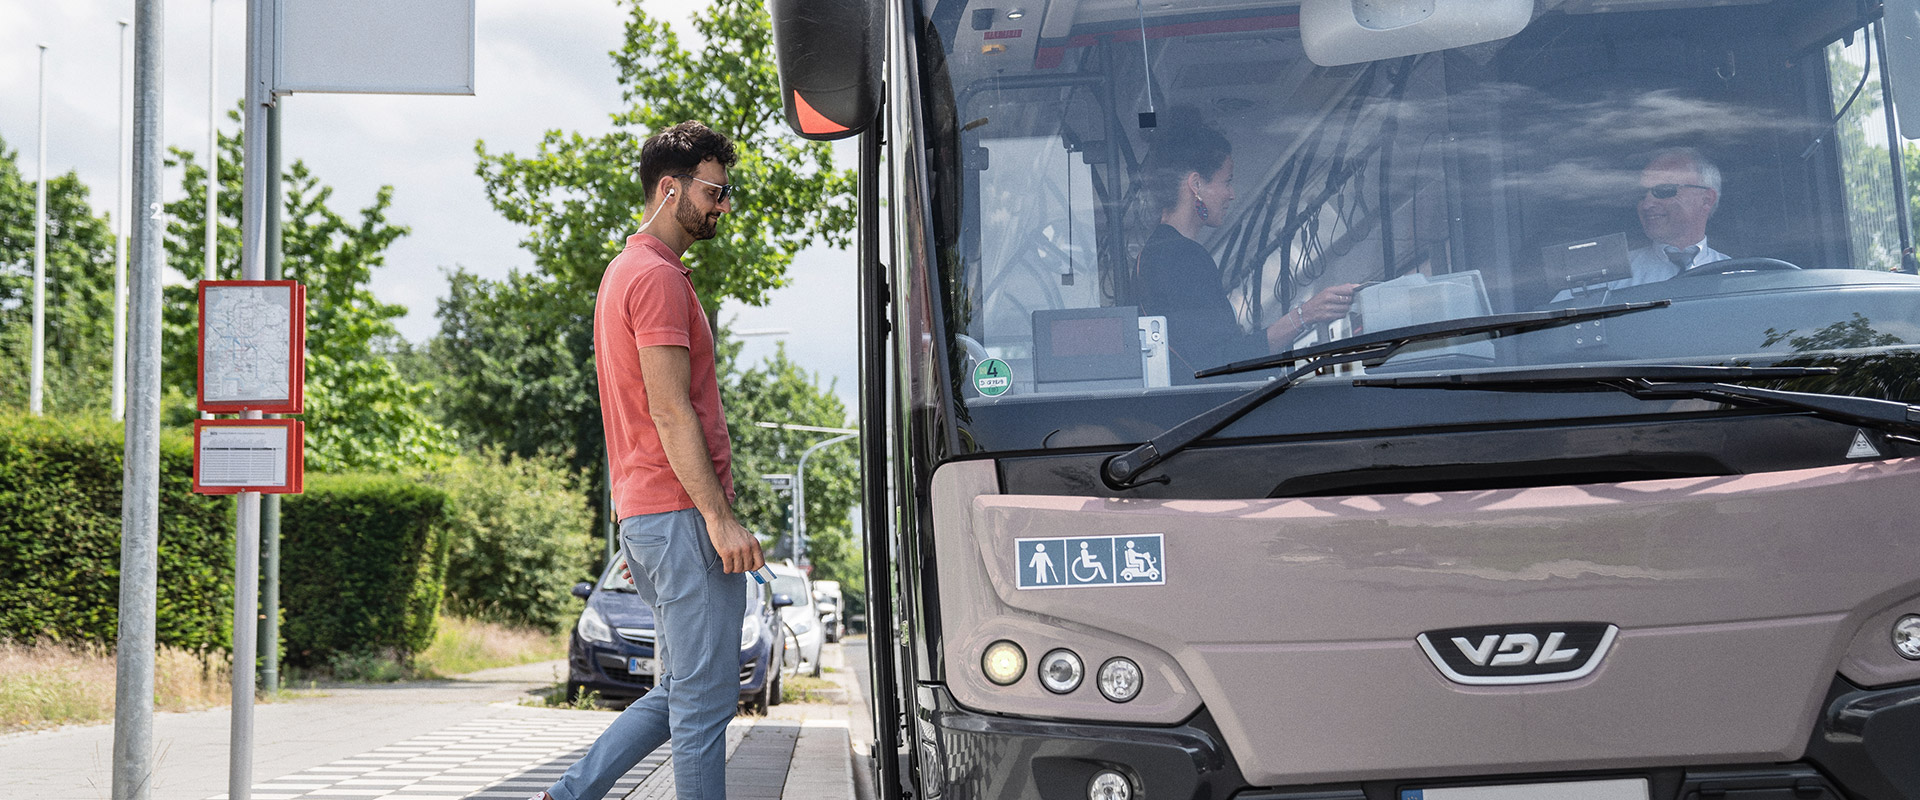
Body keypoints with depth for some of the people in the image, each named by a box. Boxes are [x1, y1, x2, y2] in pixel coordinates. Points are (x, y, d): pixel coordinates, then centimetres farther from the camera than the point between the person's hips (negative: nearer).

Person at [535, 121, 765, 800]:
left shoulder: (624, 271, 21)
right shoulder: (659, 277, -11)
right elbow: (670, 412, -18)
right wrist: (719, 516, -19)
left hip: (643, 515, 10)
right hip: (682, 513, -10)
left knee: (680, 691, 15)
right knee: (704, 699, -4)